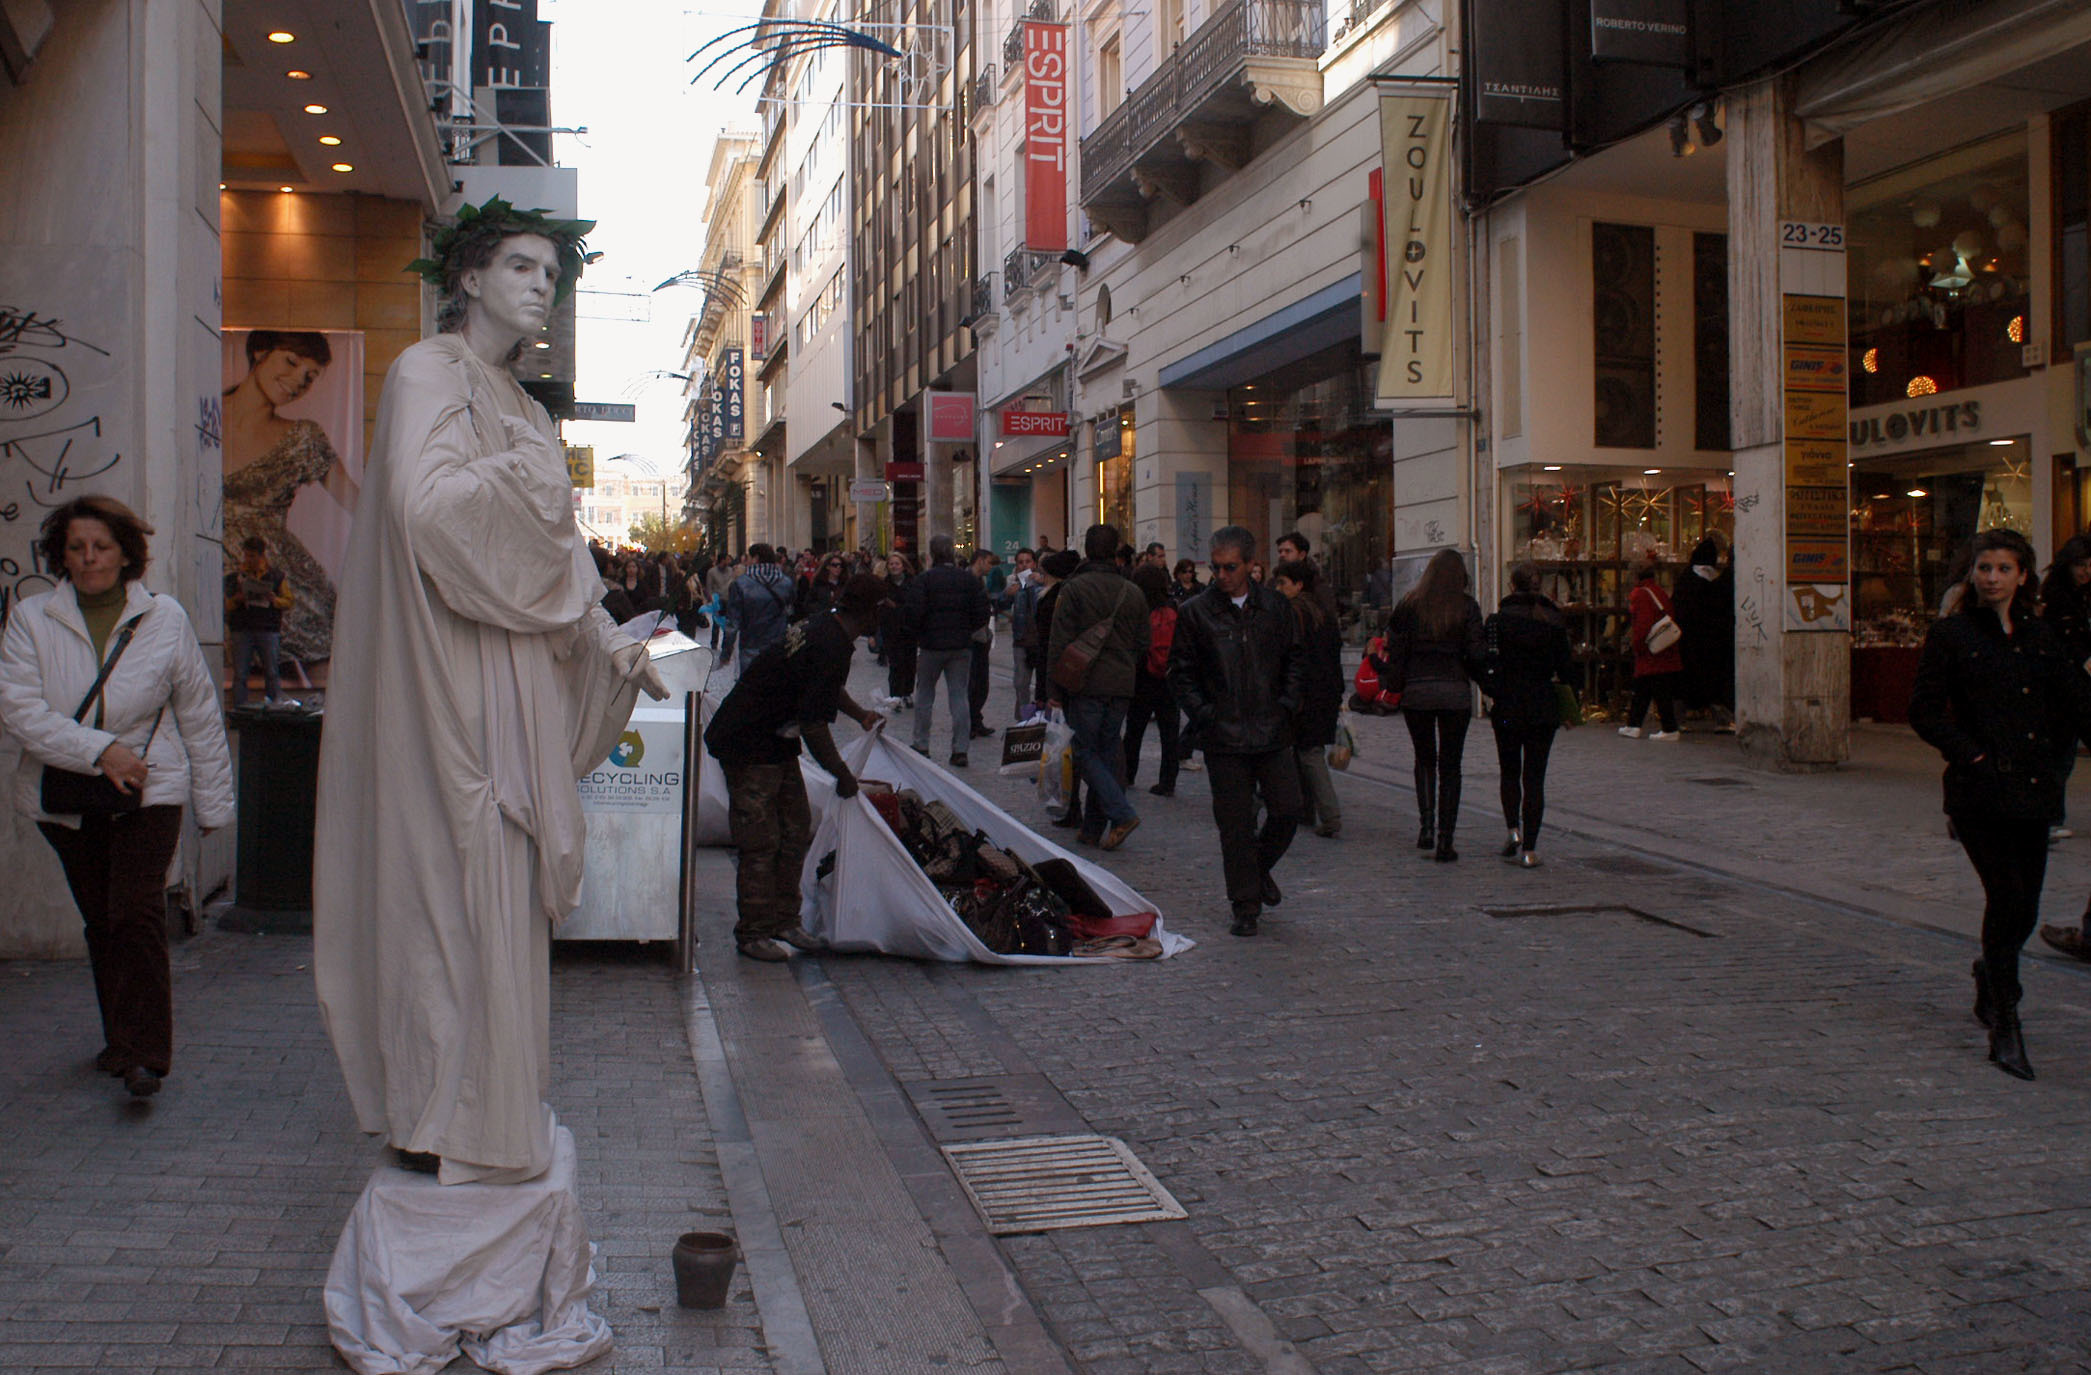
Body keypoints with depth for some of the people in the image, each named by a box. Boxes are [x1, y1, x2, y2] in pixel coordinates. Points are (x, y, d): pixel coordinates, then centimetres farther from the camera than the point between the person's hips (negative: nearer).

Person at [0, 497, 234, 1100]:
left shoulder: (165, 619, -1)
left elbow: (199, 714, 6)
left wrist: (213, 801, 7)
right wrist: (99, 751, -22)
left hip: (148, 790, -2)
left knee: (137, 914, -14)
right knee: (99, 921, 11)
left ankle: (144, 1054, -12)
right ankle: (121, 1036, 28)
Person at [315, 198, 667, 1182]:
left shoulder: (518, 406, 21)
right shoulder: (429, 372, -6)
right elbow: (423, 502, -23)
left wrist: (607, 641, 10)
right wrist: (529, 471, -10)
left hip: (513, 678, 9)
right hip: (451, 675, -9)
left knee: (503, 890, 11)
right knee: (457, 881, -8)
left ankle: (486, 1102, 20)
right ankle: (445, 1126, 0)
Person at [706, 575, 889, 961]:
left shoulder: (824, 626, 5)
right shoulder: (832, 649, -26)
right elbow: (814, 727, -24)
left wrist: (861, 715, 24)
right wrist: (843, 775, -13)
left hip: (777, 744, 10)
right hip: (748, 747, -10)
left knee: (796, 832, 12)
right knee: (762, 843, -5)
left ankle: (784, 921, 21)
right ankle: (753, 934, 5)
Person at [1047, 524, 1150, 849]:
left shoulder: (1074, 588, -7)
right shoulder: (1133, 593, 8)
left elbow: (1059, 642, -9)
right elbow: (1143, 645, 12)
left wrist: (1055, 687, -4)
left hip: (1087, 685, -5)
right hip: (1122, 687, 5)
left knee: (1084, 751, 3)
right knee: (1108, 754, 10)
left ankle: (1122, 813, -11)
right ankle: (1094, 828, 14)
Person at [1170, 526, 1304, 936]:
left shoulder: (1276, 607, 6)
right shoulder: (1194, 613, 0)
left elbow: (1295, 660, 14)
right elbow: (1181, 671, 3)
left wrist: (1288, 703, 0)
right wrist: (1202, 713, -8)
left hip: (1272, 732, 2)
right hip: (1224, 736, -2)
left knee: (1287, 811, 2)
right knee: (1235, 824, 1)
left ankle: (1259, 868, 32)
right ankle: (1246, 906, 12)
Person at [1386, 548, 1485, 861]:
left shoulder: (1410, 604, 0)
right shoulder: (1467, 607, -3)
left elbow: (1395, 649, -2)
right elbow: (1477, 653, -5)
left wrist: (1397, 684, 8)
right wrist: (1481, 678, 12)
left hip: (1416, 692, 1)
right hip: (1455, 693, -1)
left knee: (1424, 759, 20)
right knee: (1450, 765, 6)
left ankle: (1426, 825, 7)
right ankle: (1444, 841, 2)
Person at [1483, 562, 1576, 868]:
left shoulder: (1498, 619, -6)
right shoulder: (1553, 620, -2)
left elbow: (1488, 664, -9)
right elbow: (1566, 668, -2)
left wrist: (1492, 692, 7)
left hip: (1507, 707, -1)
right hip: (1544, 708, 1)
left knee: (1510, 773, 18)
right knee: (1534, 778, 4)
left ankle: (1513, 829, 1)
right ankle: (1529, 849, 1)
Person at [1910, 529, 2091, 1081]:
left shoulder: (2040, 636, 12)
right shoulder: (1950, 635, -1)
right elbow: (1924, 710, -4)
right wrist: (1973, 756, -11)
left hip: (2033, 790, 5)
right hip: (1981, 793, -5)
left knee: (2023, 907, 9)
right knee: (2008, 901, -11)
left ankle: (1990, 986, 39)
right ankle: (2004, 1028, -1)